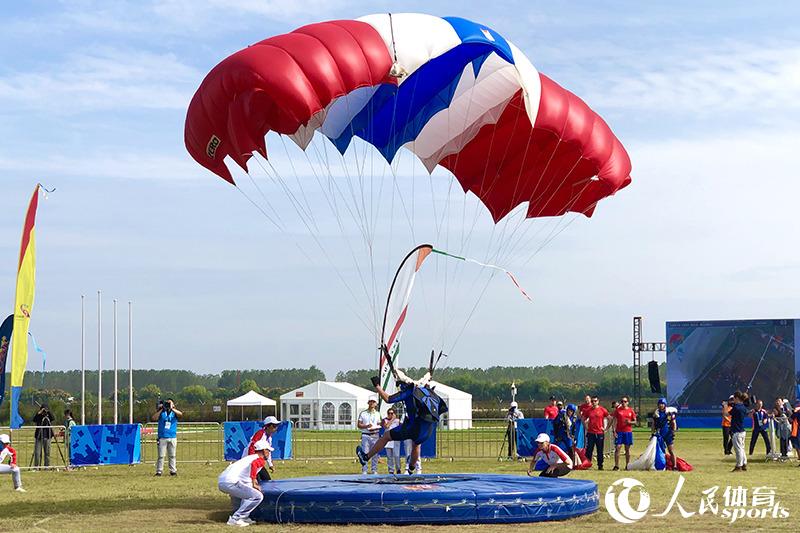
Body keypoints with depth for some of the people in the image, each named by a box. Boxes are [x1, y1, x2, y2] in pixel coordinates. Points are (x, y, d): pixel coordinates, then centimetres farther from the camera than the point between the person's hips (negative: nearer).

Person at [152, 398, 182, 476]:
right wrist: (160, 409, -12)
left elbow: (180, 414, -14)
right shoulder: (161, 413, 8)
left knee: (172, 455, 5)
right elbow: (154, 418, -8)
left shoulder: (174, 413, 8)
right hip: (162, 437, -1)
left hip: (172, 437, 1)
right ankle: (159, 471, 0)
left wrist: (171, 408, -23)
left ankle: (173, 470, 10)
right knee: (161, 455, -2)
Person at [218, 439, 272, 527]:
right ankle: (235, 519, -10)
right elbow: (254, 464, -23)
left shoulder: (249, 457, 28)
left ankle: (243, 517, 27)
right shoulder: (261, 460, 1)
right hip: (230, 482, -9)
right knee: (258, 496, -8)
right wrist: (254, 484, -18)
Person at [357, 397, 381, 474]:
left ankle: (374, 470, 9)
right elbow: (359, 425, 3)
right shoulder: (363, 413, 8)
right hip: (365, 435, -2)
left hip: (375, 435, 2)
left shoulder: (378, 414, 13)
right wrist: (366, 426, -14)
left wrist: (374, 428, -11)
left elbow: (379, 425, 11)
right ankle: (364, 471, -4)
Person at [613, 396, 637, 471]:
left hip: (628, 431, 1)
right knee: (617, 447, -7)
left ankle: (627, 465, 12)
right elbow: (614, 421, 3)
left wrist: (630, 422, -13)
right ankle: (616, 465, -4)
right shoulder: (618, 410, 4)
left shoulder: (631, 410, 5)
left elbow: (635, 421, 8)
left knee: (627, 449, 5)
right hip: (619, 431, -1)